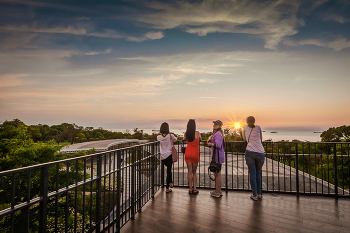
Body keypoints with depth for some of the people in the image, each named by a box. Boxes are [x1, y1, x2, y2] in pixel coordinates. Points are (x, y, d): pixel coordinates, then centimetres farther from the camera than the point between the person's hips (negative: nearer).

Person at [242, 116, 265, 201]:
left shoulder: (245, 128, 14)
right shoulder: (258, 127, 15)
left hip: (250, 152, -2)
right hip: (261, 153, 2)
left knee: (252, 174, 4)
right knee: (258, 173, 18)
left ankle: (254, 195, 8)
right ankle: (259, 194, 23)